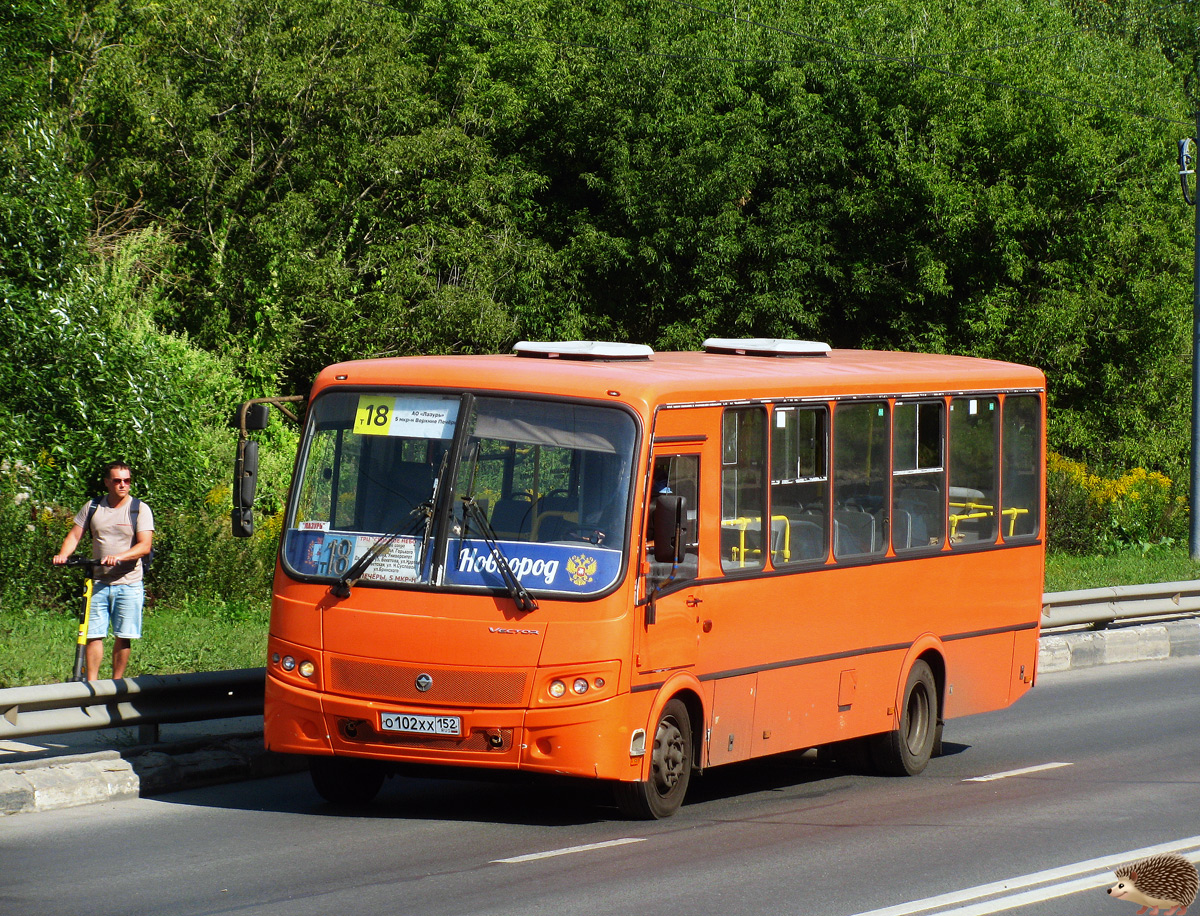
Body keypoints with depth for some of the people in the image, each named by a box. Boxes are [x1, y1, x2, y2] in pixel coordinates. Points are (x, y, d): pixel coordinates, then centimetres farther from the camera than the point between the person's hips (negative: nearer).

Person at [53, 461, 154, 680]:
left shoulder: (140, 509, -1)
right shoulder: (92, 507, 8)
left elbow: (145, 546, -11)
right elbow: (74, 536, 7)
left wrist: (119, 557, -28)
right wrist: (63, 555, -14)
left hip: (128, 584, -2)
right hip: (98, 583, 2)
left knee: (123, 637, 0)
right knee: (93, 635, -4)